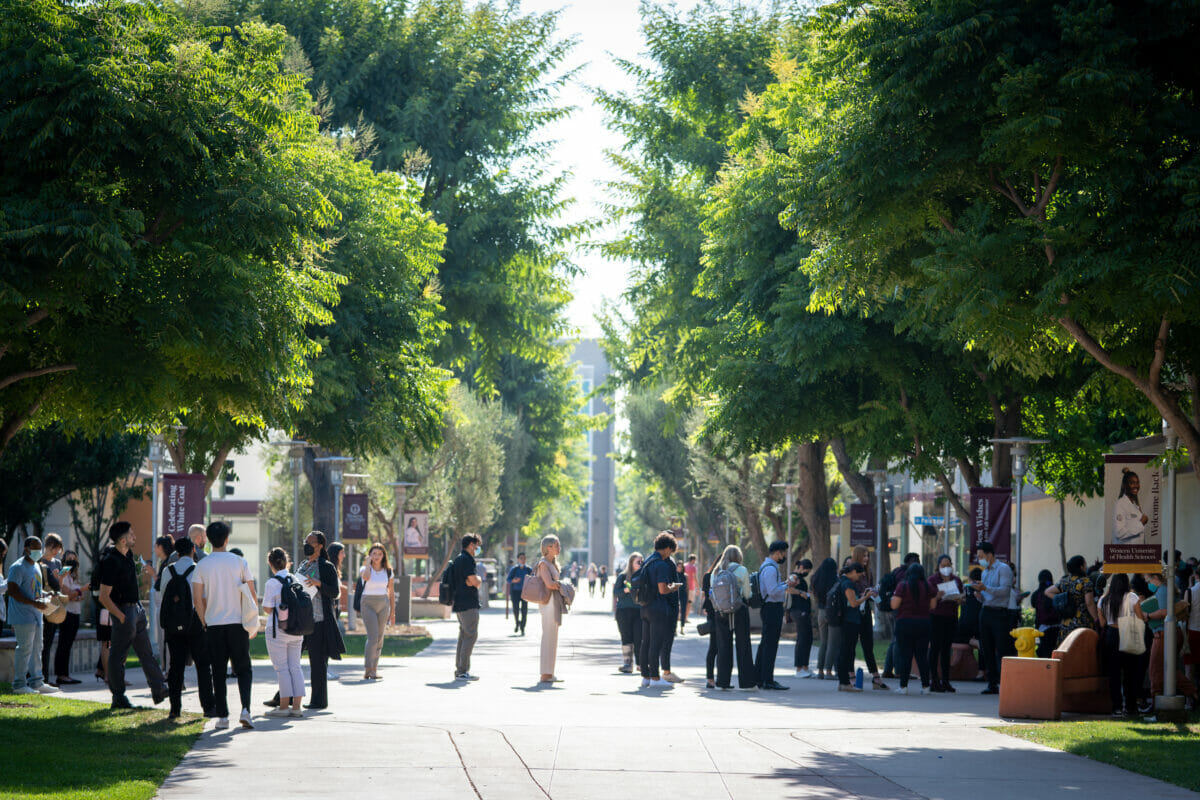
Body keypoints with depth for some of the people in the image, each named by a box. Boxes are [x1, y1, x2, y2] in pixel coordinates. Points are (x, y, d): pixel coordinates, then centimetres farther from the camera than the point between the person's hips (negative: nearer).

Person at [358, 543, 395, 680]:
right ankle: (368, 670, -19)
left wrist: (392, 612, 9)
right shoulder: (365, 569, -3)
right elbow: (366, 577, -29)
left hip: (383, 604, 4)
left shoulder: (387, 571, 6)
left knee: (379, 639, 4)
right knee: (372, 637, -16)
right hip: (368, 604, -4)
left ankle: (374, 668, 13)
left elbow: (391, 592, 11)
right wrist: (368, 562, -15)